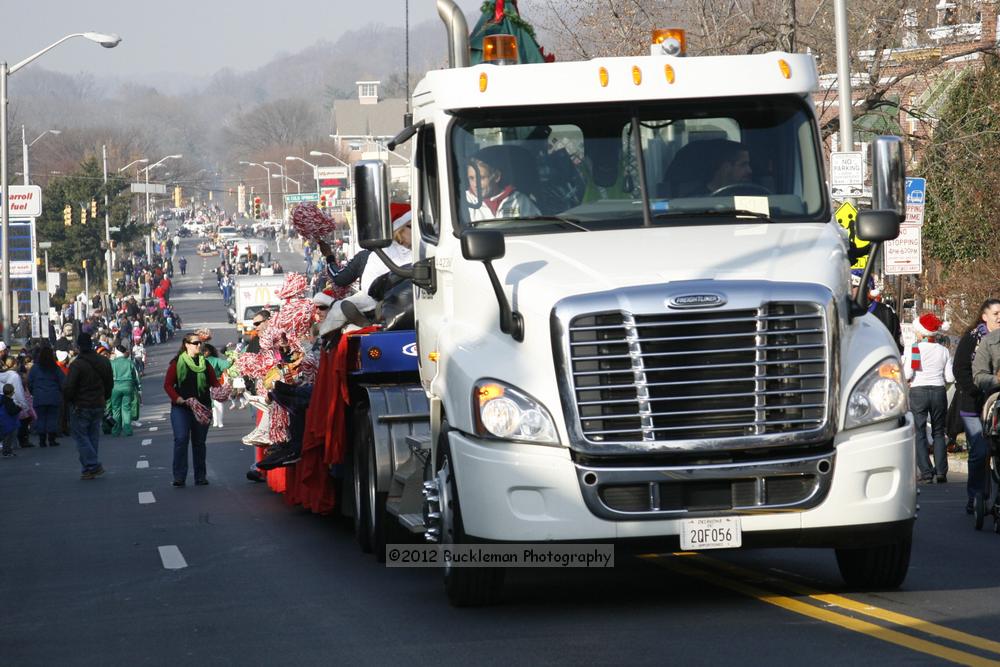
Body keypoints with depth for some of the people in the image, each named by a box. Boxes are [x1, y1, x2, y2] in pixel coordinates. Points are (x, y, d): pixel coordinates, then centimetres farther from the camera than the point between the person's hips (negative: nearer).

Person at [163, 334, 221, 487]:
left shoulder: (205, 363, 12)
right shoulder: (177, 363, 1)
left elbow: (214, 382, 13)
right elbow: (168, 384, -1)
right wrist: (178, 399, -15)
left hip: (202, 408, 4)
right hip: (181, 408, -4)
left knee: (199, 442, 9)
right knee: (181, 439, -14)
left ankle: (200, 477, 15)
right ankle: (179, 477, -12)